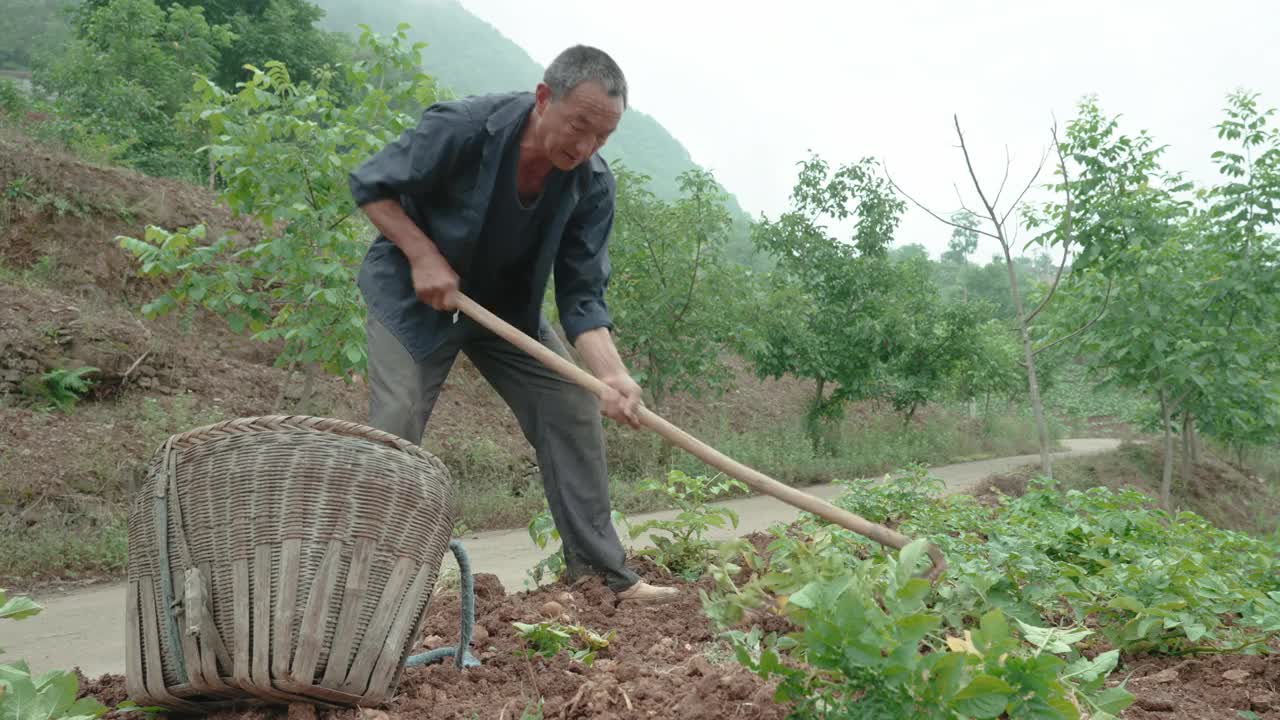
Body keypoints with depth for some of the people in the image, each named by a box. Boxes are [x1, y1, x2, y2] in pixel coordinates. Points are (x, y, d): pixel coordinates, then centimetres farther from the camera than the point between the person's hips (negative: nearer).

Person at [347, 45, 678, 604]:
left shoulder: (591, 186, -17)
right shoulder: (461, 128, -28)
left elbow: (582, 297, -17)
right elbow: (370, 185, -15)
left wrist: (612, 375, -34)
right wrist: (423, 257, -28)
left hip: (507, 305, 4)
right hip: (414, 292, -4)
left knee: (573, 410, -3)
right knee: (394, 428, -18)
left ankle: (602, 573, 7)